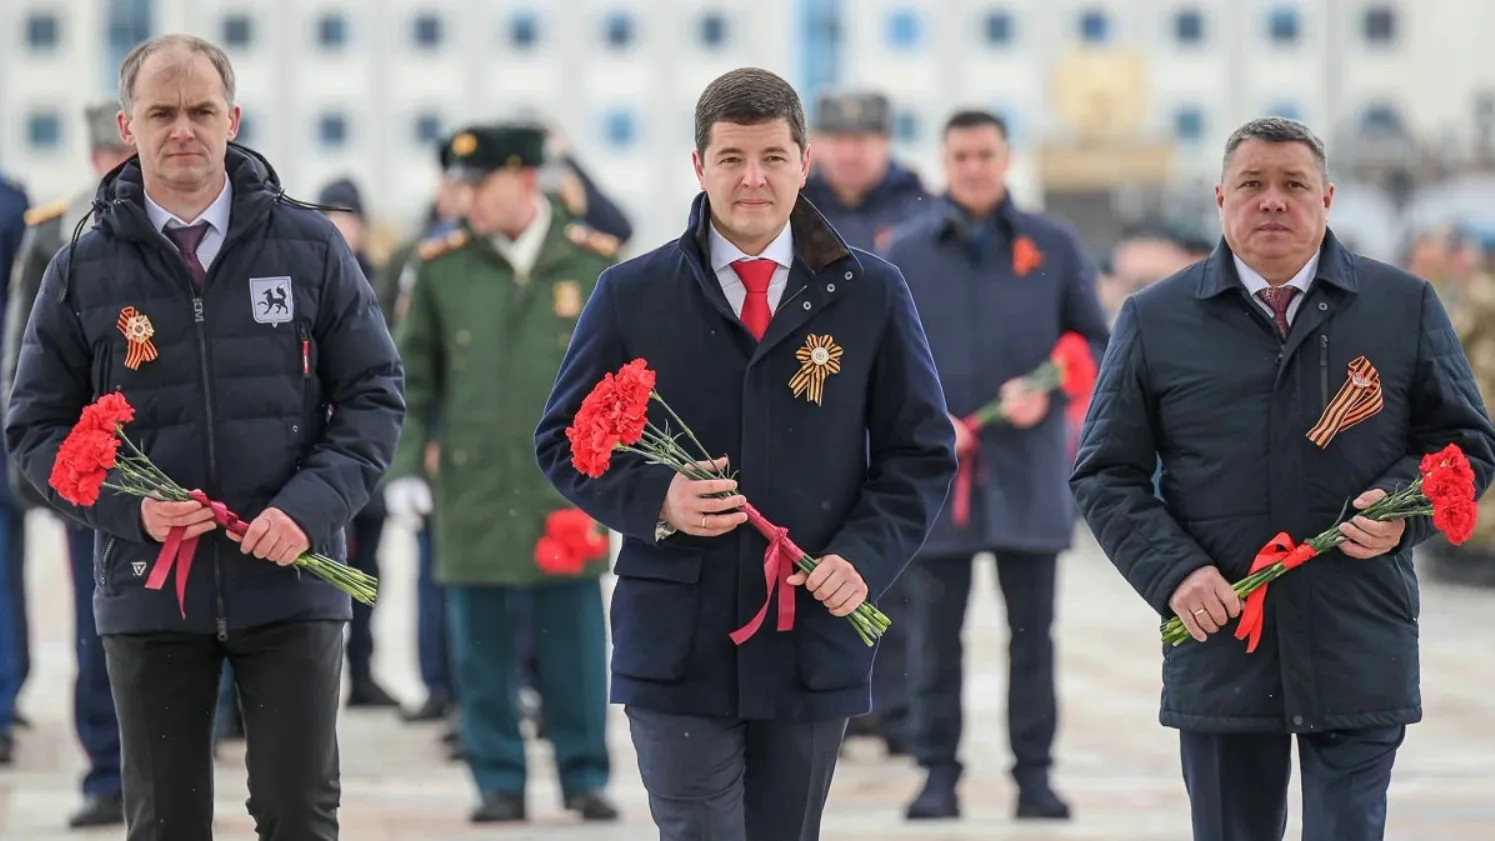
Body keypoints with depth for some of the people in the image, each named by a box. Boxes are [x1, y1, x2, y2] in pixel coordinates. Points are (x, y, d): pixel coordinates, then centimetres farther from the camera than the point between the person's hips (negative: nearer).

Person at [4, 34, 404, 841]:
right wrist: (128, 507, -12)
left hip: (290, 583, -1)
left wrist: (310, 507, -11)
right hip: (148, 586, 1)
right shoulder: (84, 269, 3)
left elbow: (375, 395, 5)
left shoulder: (309, 246, 3)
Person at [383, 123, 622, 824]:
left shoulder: (594, 262, 3)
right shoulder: (441, 267, 3)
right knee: (482, 647, 3)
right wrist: (402, 467, -3)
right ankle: (498, 782, 12)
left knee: (574, 641, 3)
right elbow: (409, 378, 6)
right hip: (473, 490, 1)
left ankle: (585, 776, 14)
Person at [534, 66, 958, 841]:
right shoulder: (631, 296, 4)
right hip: (677, 648, -1)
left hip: (814, 643, 2)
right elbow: (563, 440, 8)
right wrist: (654, 499, -12)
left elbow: (921, 452, 8)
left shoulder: (870, 295, 6)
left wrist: (865, 556, -9)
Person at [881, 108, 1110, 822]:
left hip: (1029, 469, 0)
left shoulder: (1054, 247, 6)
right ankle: (938, 773, 9)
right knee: (936, 635, 2)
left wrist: (1046, 392, -10)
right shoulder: (904, 254, 6)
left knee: (1032, 632, 4)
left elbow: (1093, 341, 9)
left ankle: (1035, 774, 10)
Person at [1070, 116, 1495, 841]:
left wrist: (1404, 509, -9)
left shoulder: (1406, 307, 6)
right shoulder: (1154, 319, 6)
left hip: (1360, 662, -1)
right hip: (1219, 649, 1)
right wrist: (1173, 572, -8)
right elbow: (1106, 475, 7)